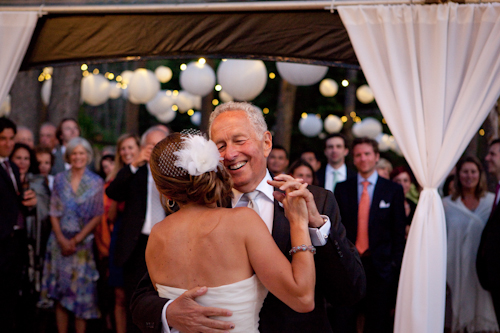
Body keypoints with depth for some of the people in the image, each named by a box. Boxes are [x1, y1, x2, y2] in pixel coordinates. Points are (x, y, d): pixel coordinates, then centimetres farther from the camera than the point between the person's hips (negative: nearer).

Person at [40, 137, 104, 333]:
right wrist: (62, 239, -9)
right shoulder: (60, 179, 7)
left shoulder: (96, 182, 1)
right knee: (60, 292, 3)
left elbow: (97, 216, -3)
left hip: (84, 242, -2)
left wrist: (76, 240, -11)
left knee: (82, 291, -1)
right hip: (60, 241, 2)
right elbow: (54, 212, 5)